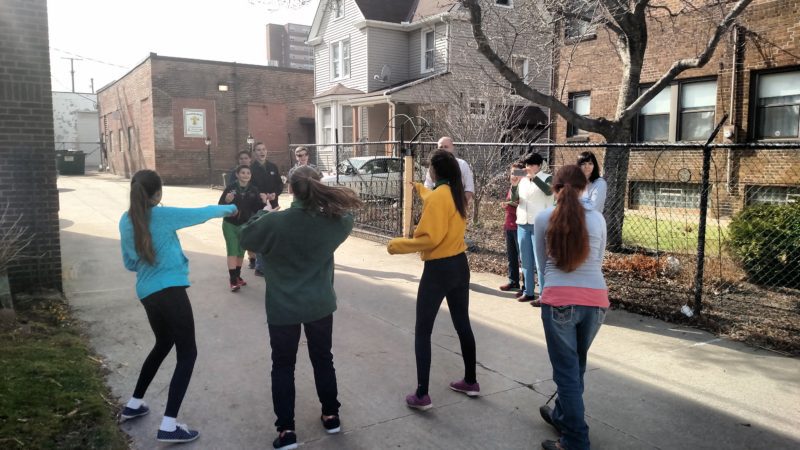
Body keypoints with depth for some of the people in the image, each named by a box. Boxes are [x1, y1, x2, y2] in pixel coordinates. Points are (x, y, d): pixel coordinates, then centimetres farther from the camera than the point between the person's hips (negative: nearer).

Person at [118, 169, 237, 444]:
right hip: (170, 290, -7)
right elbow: (202, 213, 0)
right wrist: (229, 208, 17)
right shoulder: (163, 215, -11)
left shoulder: (126, 221, 7)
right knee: (187, 354, -2)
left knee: (163, 345, 27)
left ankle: (133, 405, 36)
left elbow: (129, 263, 15)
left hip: (147, 293, 7)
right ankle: (168, 426, -7)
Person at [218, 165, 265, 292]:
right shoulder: (230, 188, -12)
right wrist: (227, 201, -32)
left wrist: (264, 203, -21)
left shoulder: (253, 190, -4)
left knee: (241, 251, 12)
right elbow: (220, 206, -12)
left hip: (245, 225, 3)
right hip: (230, 224, -3)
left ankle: (237, 276, 27)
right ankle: (233, 280, -5)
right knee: (232, 251, -6)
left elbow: (257, 208, -2)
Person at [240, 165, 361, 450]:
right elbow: (347, 218, 12)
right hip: (320, 305, 3)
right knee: (323, 360, 21)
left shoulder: (273, 223, -21)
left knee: (283, 367, 13)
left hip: (283, 308, -2)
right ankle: (331, 416, 34)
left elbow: (246, 238, -1)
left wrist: (262, 213, 12)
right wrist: (324, 197, 11)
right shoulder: (335, 221, -13)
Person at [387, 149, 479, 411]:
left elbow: (430, 238, -26)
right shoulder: (457, 194, 6)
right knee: (462, 324, 19)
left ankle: (422, 395, 5)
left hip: (438, 269, -8)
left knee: (422, 331, 2)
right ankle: (470, 382, 31)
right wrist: (420, 189, 45)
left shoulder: (437, 196, -20)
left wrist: (398, 245, -14)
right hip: (460, 265, 8)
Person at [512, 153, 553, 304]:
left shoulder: (546, 178, -2)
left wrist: (534, 177, -30)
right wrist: (514, 184, -11)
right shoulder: (523, 180, 11)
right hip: (522, 224, 5)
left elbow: (549, 191, -23)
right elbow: (514, 199, 6)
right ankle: (528, 292, 19)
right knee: (526, 260, 10)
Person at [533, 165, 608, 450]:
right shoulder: (597, 219, 8)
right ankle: (562, 416, 41)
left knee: (566, 370, 7)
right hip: (596, 299, 3)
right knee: (576, 365, 22)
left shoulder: (543, 218, 3)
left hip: (559, 299, -3)